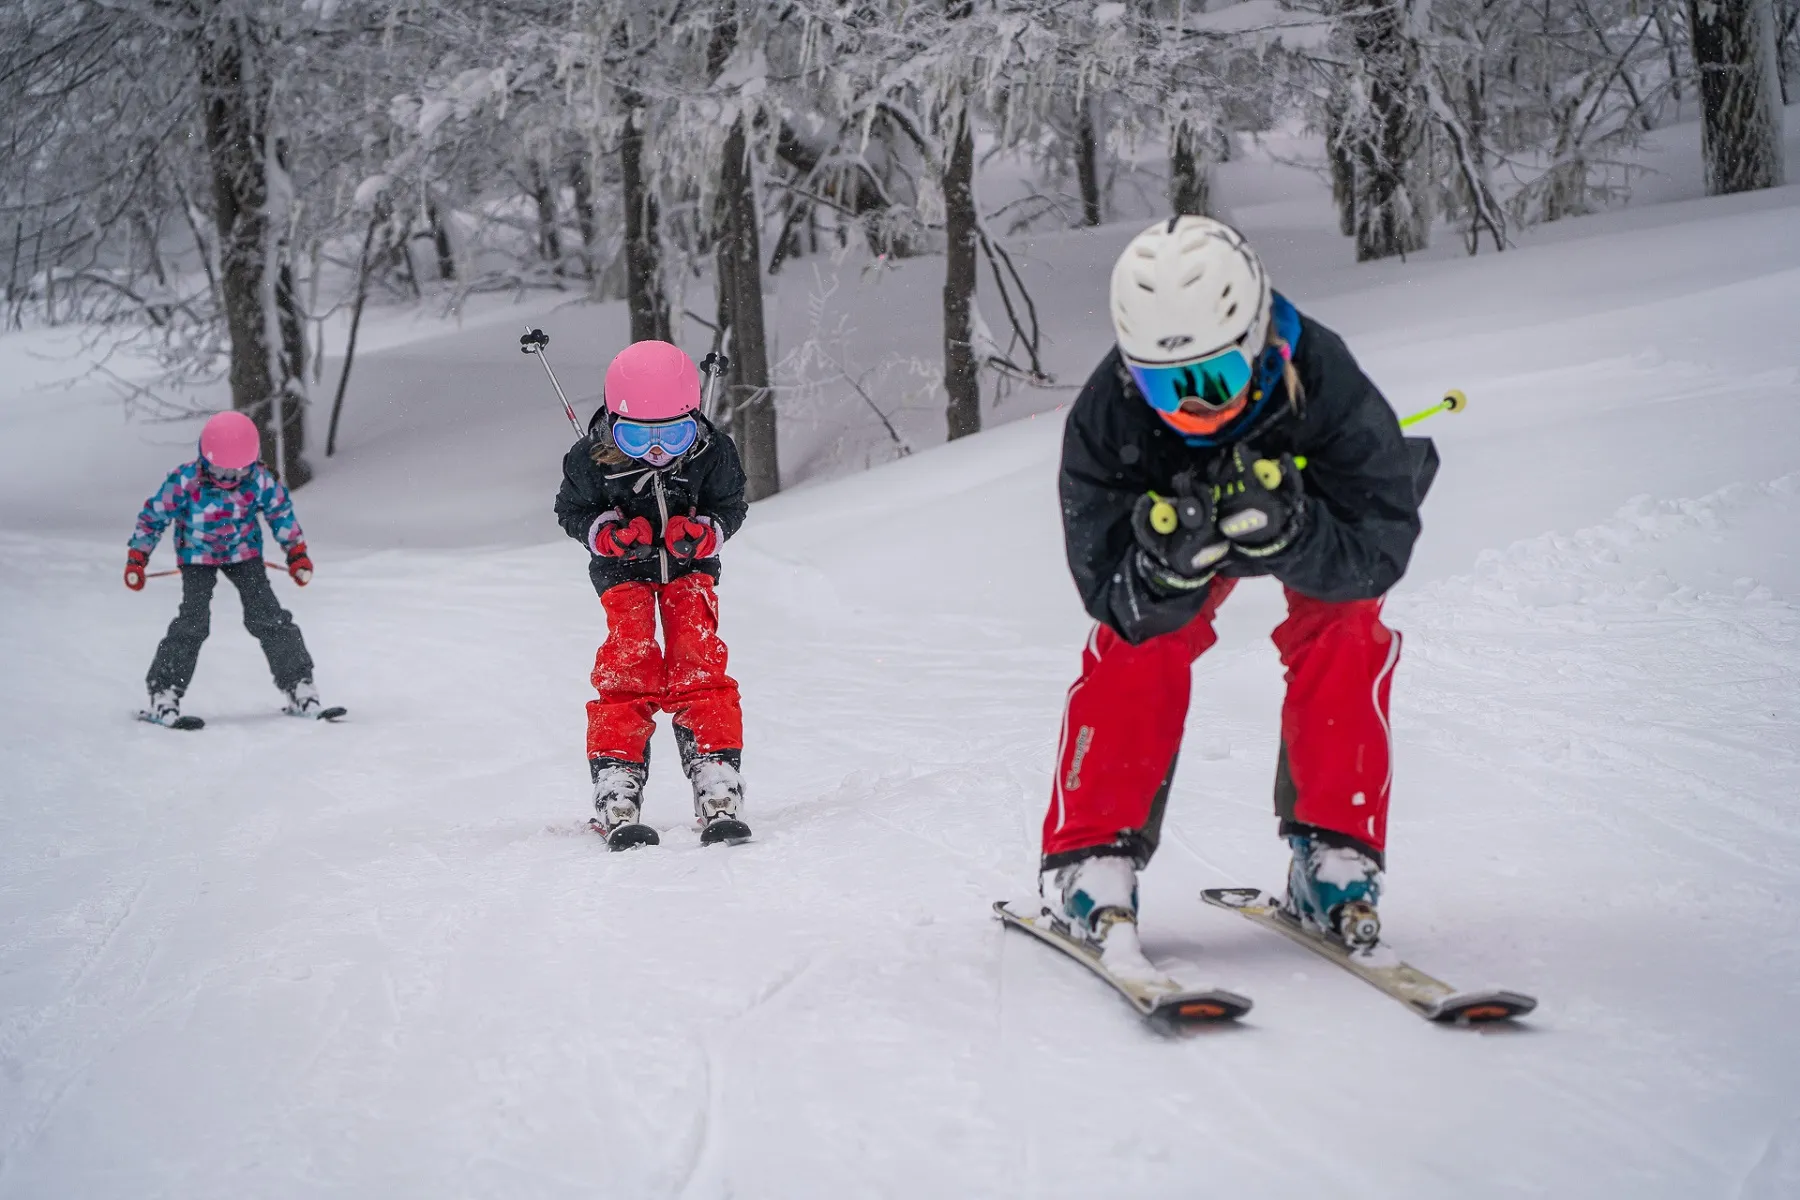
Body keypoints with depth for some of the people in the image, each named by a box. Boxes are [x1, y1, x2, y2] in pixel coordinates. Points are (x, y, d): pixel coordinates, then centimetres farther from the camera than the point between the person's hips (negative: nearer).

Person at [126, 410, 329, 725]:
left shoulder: (259, 481, -20)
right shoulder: (184, 482, -26)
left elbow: (281, 512, 0)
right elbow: (153, 516, -12)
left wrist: (297, 552, 3)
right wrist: (137, 558, -9)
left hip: (244, 553, 2)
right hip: (197, 555, -2)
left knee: (269, 617, -8)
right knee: (193, 622, -17)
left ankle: (299, 687, -1)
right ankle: (164, 693, -10)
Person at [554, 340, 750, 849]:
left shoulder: (712, 453, -18)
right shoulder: (590, 460, -20)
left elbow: (730, 506, -2)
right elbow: (572, 510, -4)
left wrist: (703, 533, -24)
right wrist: (608, 533, -24)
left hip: (689, 566, 1)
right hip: (624, 570, -1)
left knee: (698, 668, -13)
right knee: (627, 669, -16)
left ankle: (718, 794, -15)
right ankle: (616, 799, -17)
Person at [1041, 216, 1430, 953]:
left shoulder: (1325, 386, -43)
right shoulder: (1106, 419, -38)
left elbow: (1377, 555, -40)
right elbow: (1112, 599, -34)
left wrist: (1281, 531, -59)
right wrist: (1169, 565, -57)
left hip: (1318, 498, -1)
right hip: (1174, 506, 1)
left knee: (1342, 630, -24)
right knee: (1138, 642, -20)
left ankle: (1335, 852, -14)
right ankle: (1091, 855, -13)